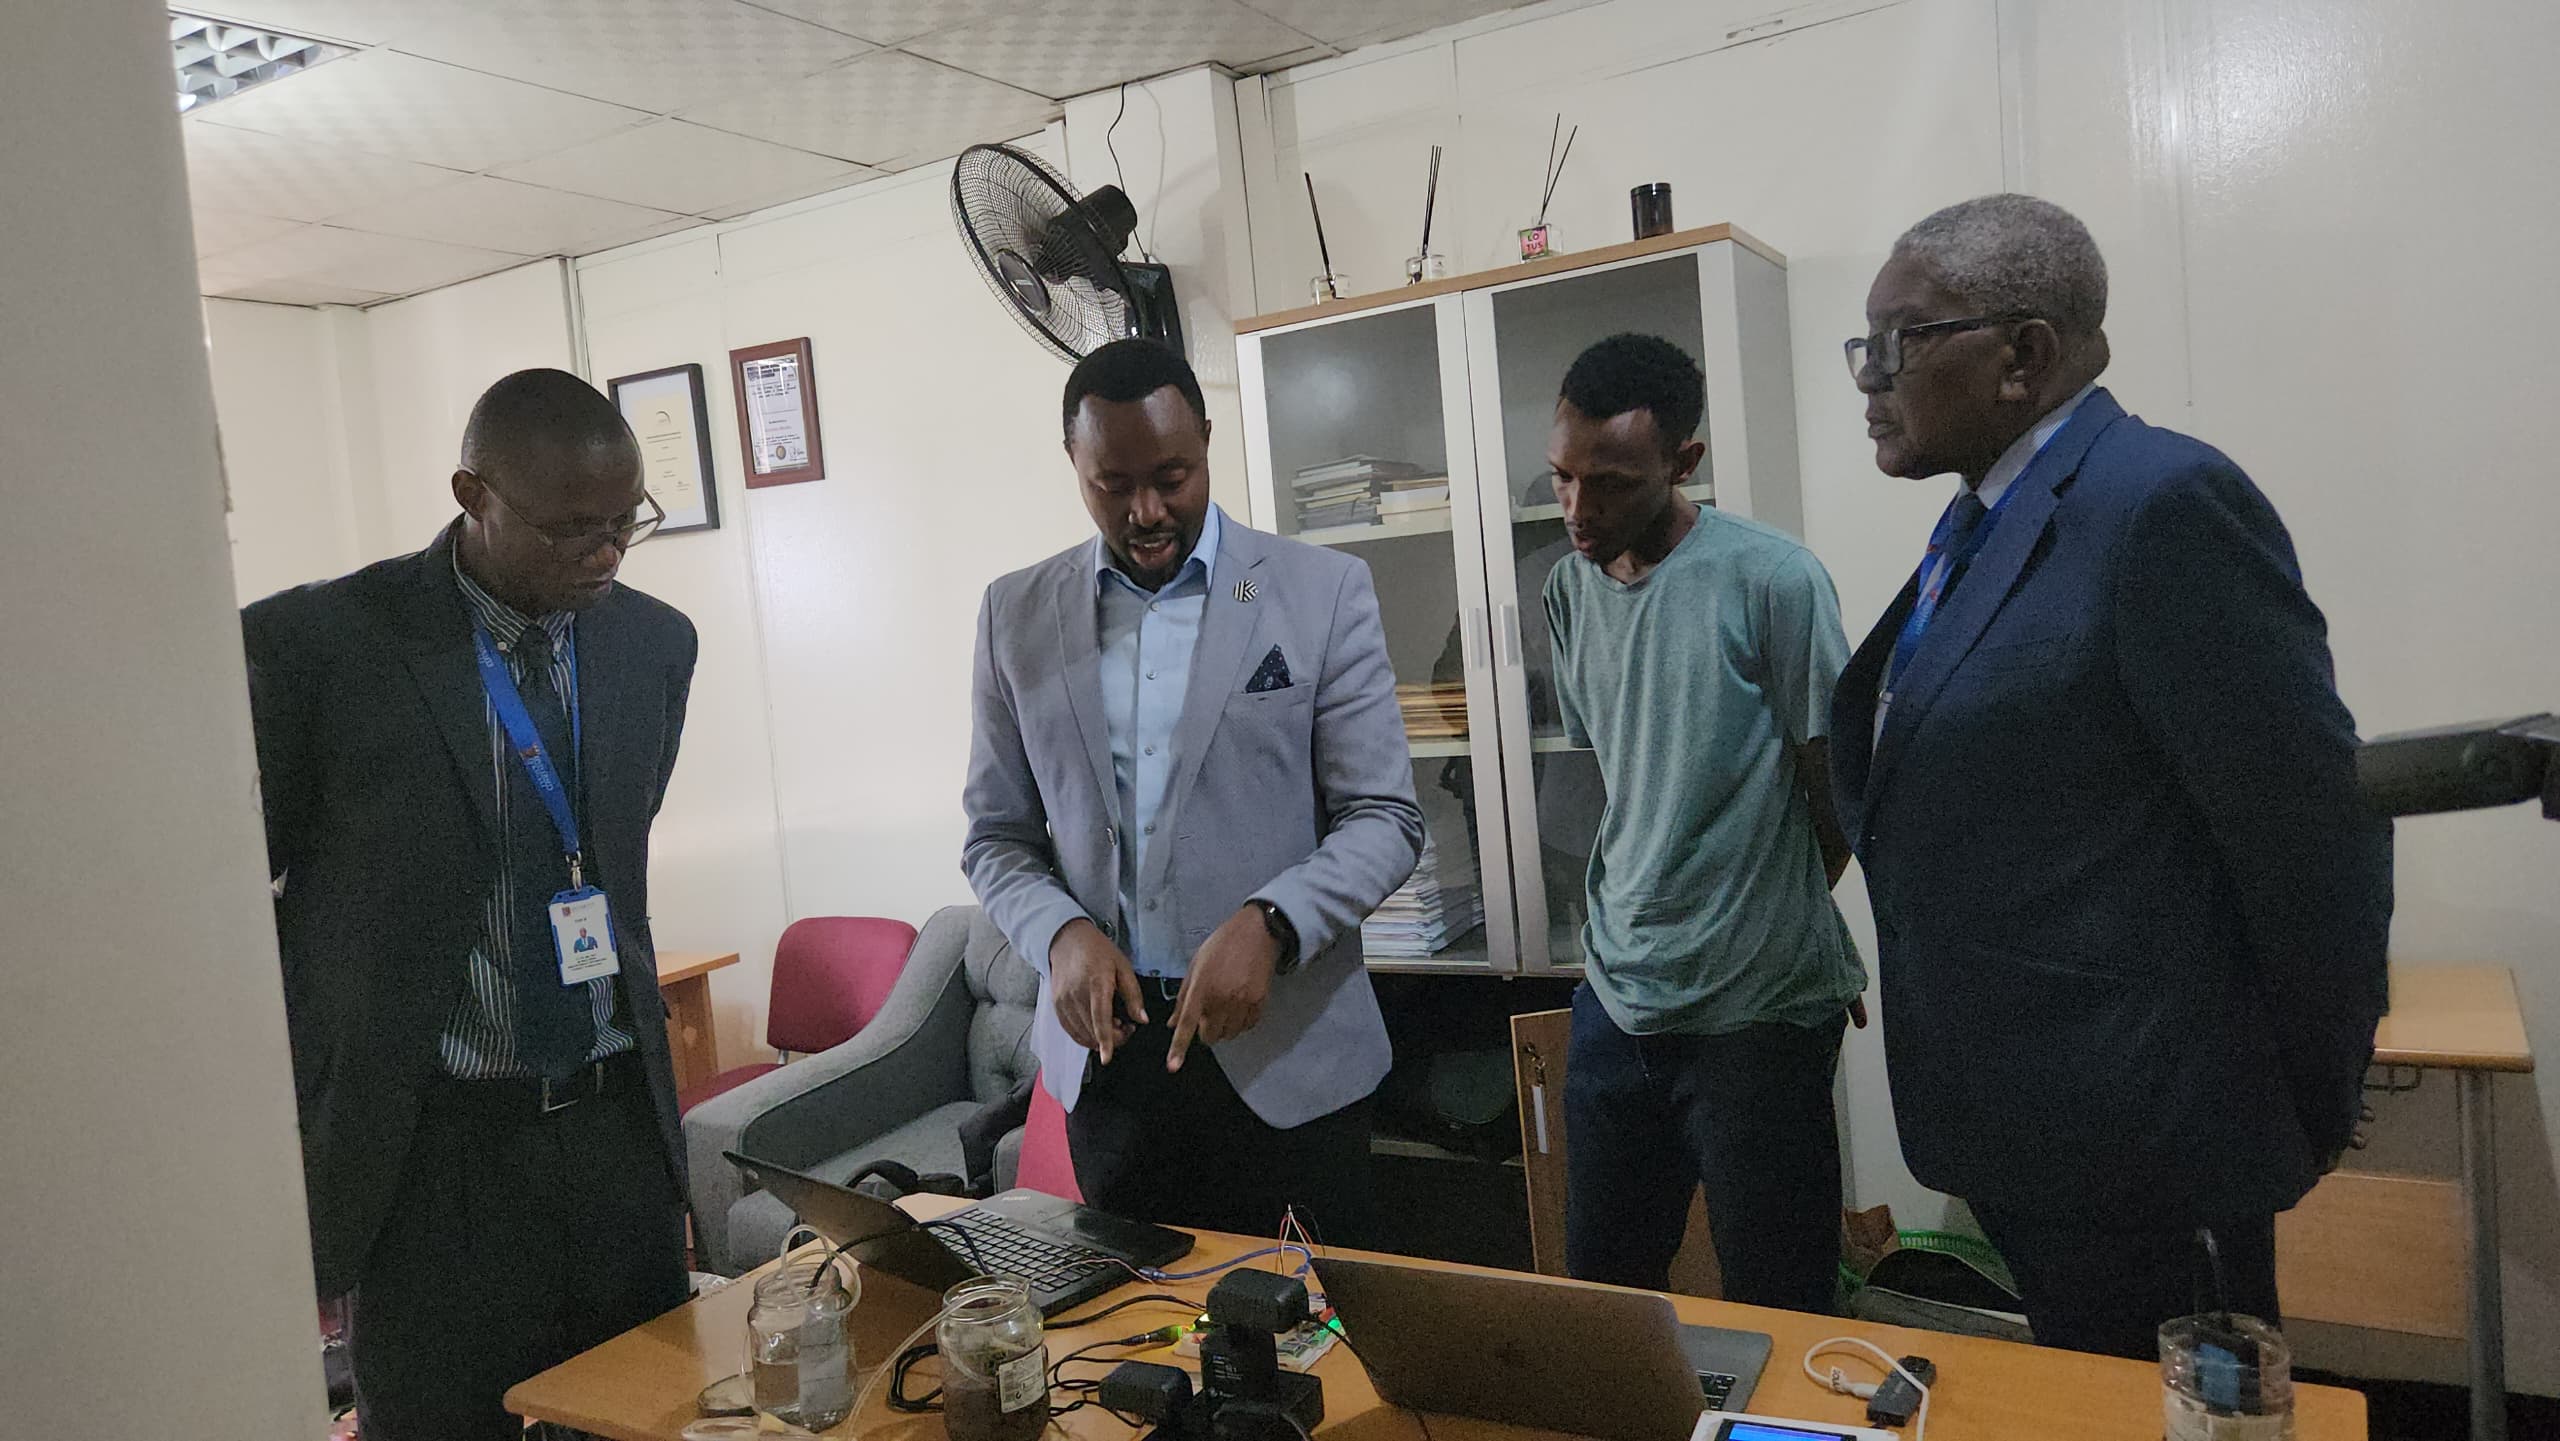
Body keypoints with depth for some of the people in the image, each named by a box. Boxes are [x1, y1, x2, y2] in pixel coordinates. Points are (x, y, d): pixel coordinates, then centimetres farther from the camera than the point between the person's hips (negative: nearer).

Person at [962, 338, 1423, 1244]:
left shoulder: (1323, 591, -4)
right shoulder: (1017, 615, 4)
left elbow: (1385, 819, -5)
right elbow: (997, 838, 8)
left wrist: (1268, 923, -21)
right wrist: (1061, 933, -12)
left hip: (1286, 1047, -2)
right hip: (1104, 1048, 2)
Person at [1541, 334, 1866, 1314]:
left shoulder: (1771, 579, -14)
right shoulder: (1571, 586, 4)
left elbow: (1837, 797, -6)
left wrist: (1763, 926, 7)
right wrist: (1647, 914, 9)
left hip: (1757, 1013, -5)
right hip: (1616, 1000, 5)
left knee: (1776, 1312, 10)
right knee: (1600, 1289, 16)